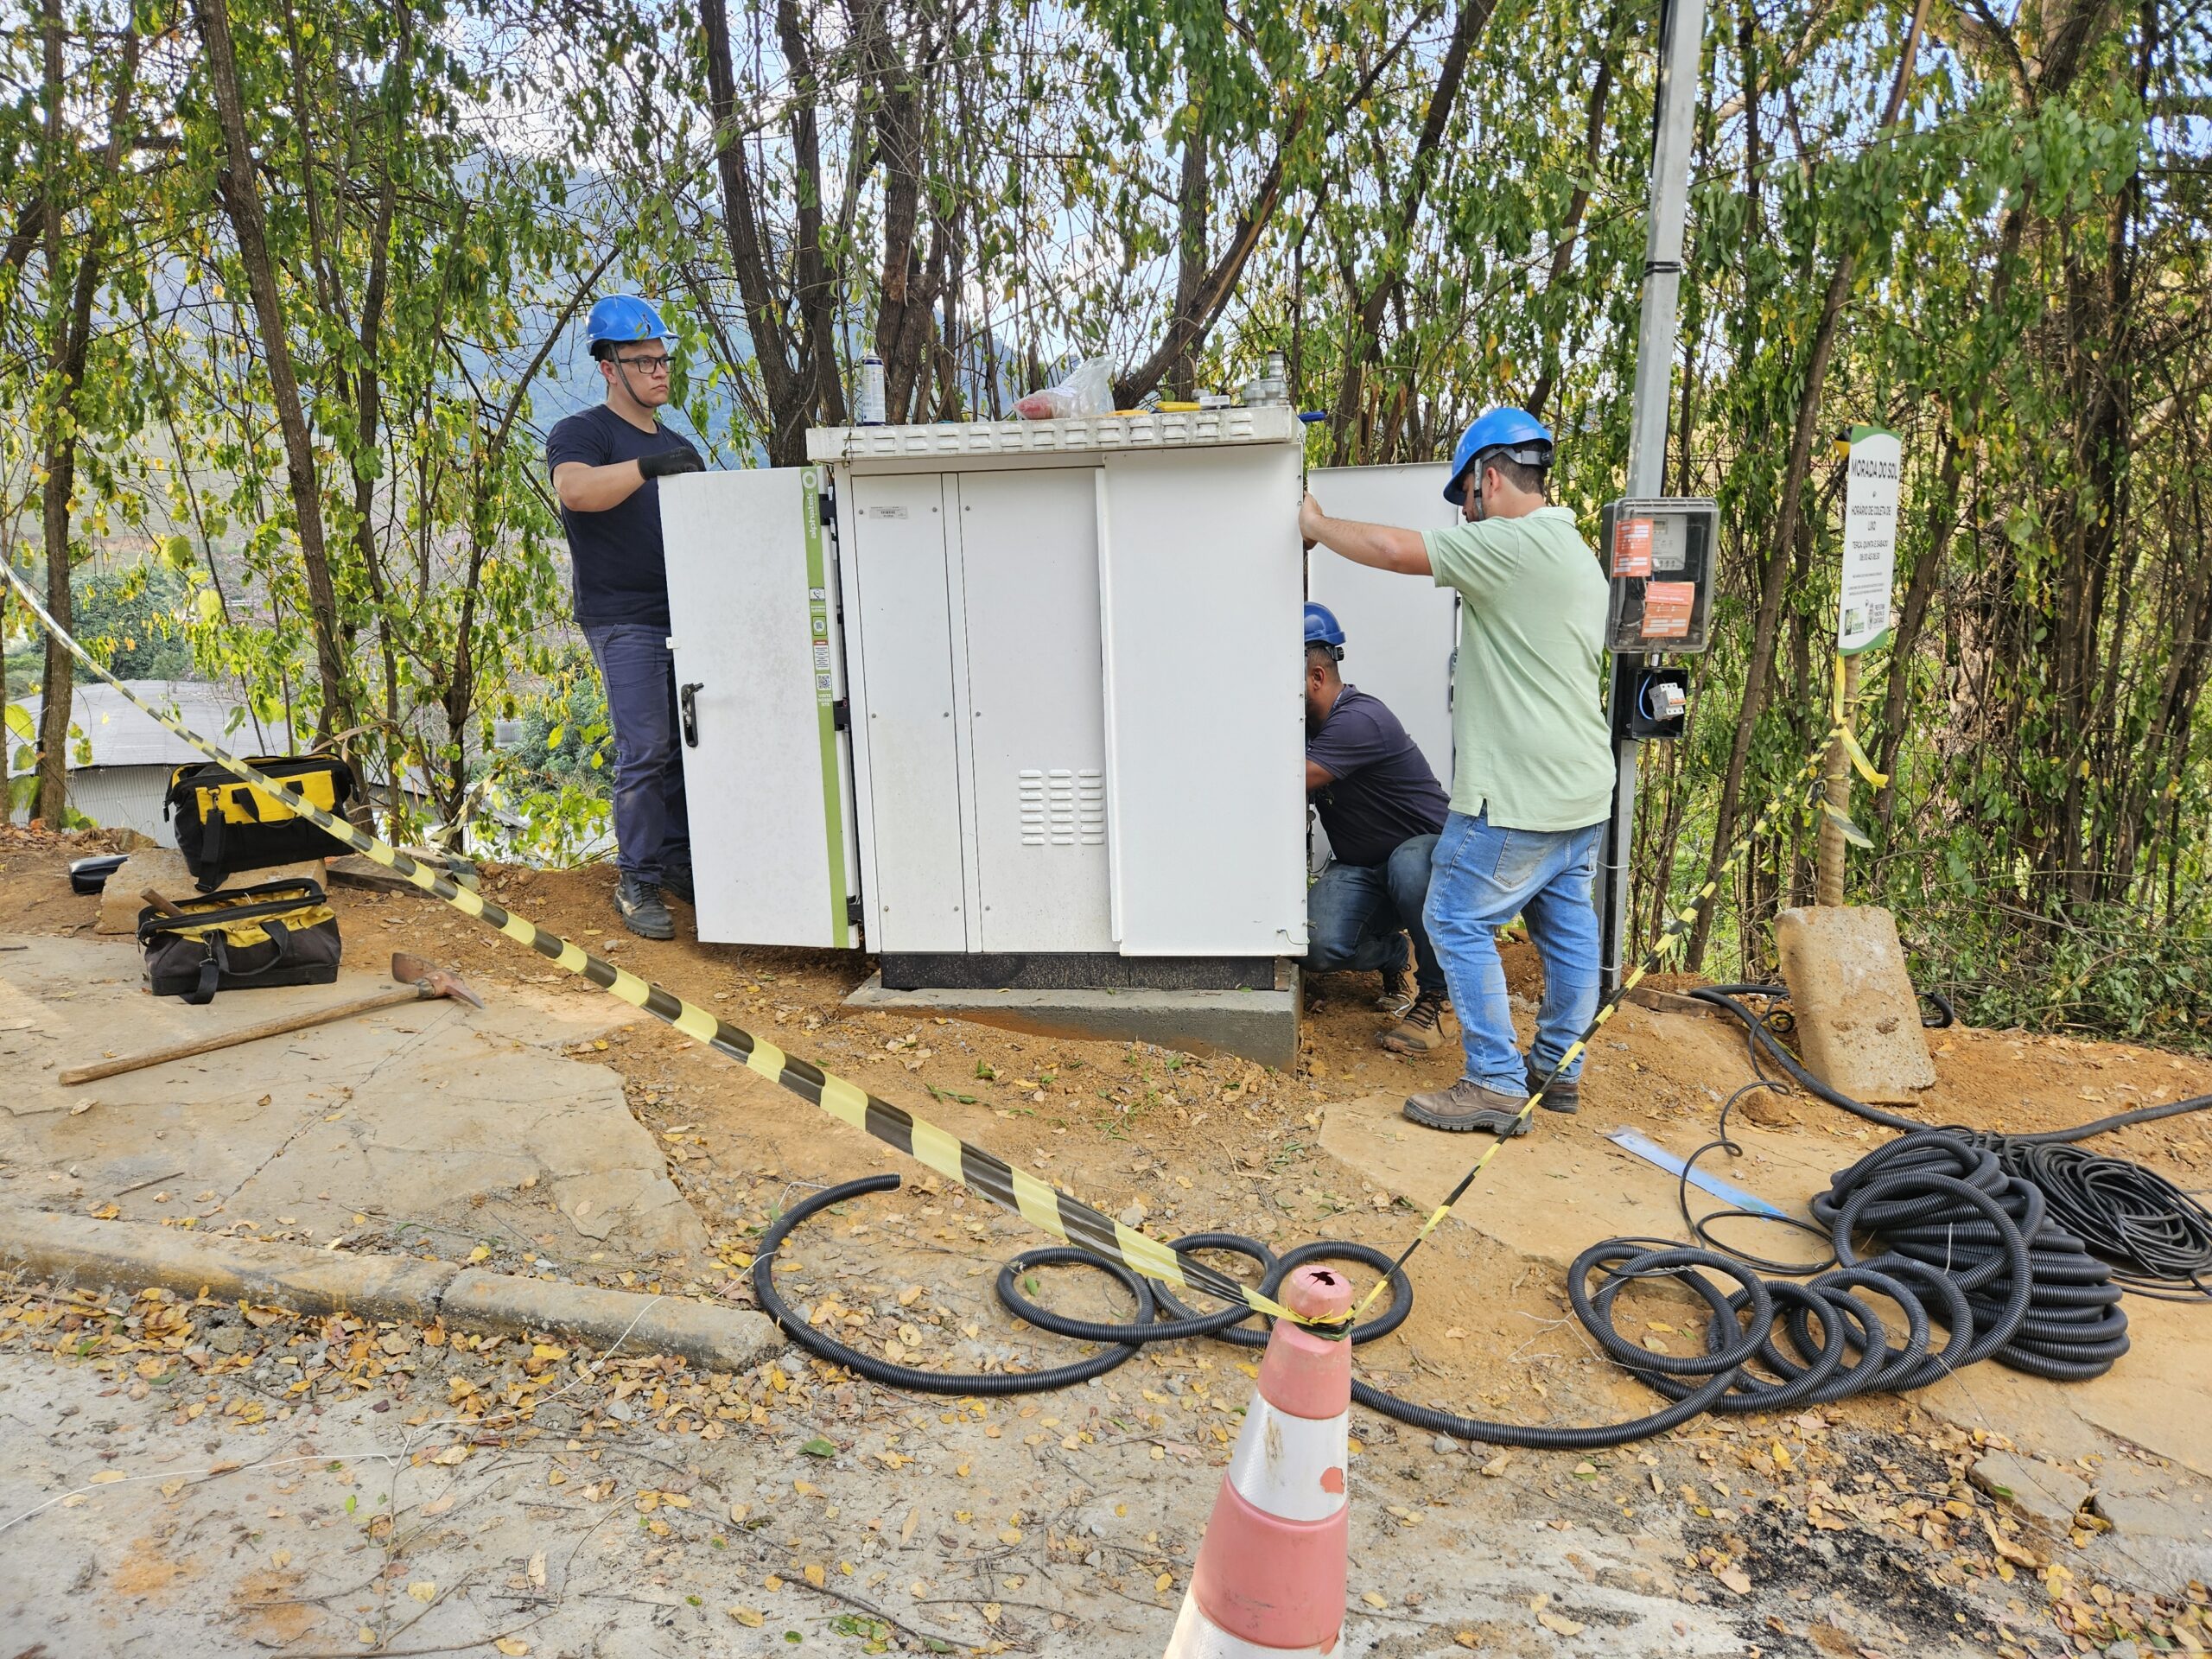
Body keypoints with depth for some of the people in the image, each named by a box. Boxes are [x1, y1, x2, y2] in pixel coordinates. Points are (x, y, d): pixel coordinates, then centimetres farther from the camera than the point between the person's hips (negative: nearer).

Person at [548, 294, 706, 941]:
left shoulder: (678, 446, 20)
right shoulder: (583, 433, -2)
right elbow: (574, 488, -24)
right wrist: (646, 466, -34)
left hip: (684, 615, 7)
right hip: (624, 621, -6)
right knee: (645, 750, -11)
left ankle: (678, 863, 18)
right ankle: (636, 884, -2)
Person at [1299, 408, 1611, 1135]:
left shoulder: (1512, 544, -17)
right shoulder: (1577, 555, 15)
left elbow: (1390, 549, -21)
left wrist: (1314, 523, -5)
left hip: (1520, 795, -10)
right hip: (1581, 785, 10)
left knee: (1458, 920, -2)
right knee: (1565, 924, 15)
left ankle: (1497, 1084, 1)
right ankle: (1559, 1068, 26)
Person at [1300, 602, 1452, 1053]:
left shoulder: (1358, 720, -25)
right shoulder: (1308, 725, 5)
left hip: (1426, 848, -6)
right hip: (1358, 868, 7)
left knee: (1408, 866, -44)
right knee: (1318, 947, -23)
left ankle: (1431, 997, -22)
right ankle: (1392, 955, 13)